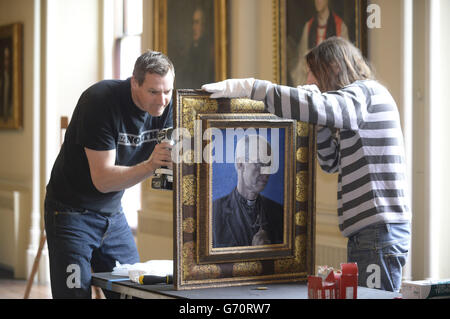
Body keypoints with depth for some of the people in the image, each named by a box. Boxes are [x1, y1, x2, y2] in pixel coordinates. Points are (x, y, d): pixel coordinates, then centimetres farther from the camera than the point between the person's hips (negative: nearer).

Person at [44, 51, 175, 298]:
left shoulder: (165, 106, -5)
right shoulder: (100, 101, -23)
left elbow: (173, 163, -4)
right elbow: (102, 179, -27)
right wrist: (150, 165, -40)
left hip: (113, 213, 6)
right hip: (72, 211, -6)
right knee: (75, 293, -8)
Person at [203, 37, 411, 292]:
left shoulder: (366, 93, -7)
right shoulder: (362, 96, 23)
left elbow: (313, 106, -26)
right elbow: (333, 163, 24)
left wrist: (247, 87, -23)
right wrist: (319, 123, 11)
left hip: (380, 232, -10)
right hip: (365, 233, 10)